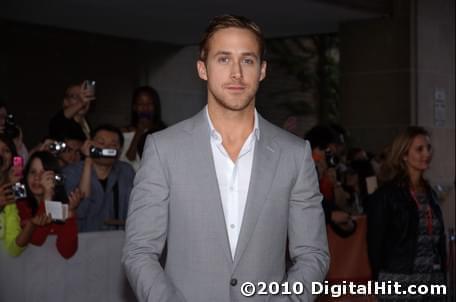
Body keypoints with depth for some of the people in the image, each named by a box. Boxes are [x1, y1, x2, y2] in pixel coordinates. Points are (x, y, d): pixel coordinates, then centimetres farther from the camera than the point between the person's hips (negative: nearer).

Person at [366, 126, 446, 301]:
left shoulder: (430, 194, 14)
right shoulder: (386, 195, -7)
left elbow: (438, 240, 17)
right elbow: (376, 244, -8)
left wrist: (442, 277, 13)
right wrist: (380, 284, -10)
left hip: (434, 282, 6)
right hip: (400, 283, -6)